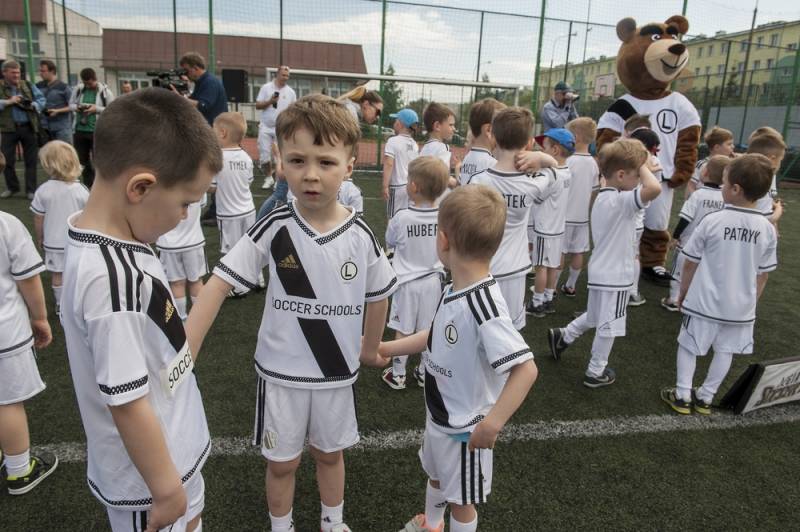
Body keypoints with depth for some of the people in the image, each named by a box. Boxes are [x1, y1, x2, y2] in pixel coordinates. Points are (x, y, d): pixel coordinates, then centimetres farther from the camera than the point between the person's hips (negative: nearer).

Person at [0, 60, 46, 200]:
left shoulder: (28, 85, 7)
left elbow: (41, 99, 4)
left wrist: (33, 105, -14)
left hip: (28, 127, 1)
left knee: (31, 160, 4)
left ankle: (31, 189, 12)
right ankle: (12, 187, 22)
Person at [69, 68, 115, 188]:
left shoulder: (104, 91, -5)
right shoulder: (78, 89, 6)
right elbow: (71, 104, 16)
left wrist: (97, 109, -17)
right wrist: (76, 107, -6)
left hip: (97, 132, -5)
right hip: (79, 130, 5)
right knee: (82, 160, 11)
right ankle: (87, 186, 23)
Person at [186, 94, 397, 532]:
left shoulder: (360, 235, -13)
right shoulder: (274, 227, -19)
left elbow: (378, 295, 3)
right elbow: (219, 284, -19)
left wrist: (370, 349, 14)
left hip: (337, 370, 2)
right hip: (281, 370, -1)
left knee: (330, 453, 23)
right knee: (282, 461, 16)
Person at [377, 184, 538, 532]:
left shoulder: (483, 303, -34)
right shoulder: (453, 291, -6)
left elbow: (526, 368, -37)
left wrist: (493, 422, -38)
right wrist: (387, 348, 11)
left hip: (465, 428, -9)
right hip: (439, 415, 9)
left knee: (461, 499, 17)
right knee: (435, 475, 32)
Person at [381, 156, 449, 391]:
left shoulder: (401, 218, -20)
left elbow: (390, 243, -1)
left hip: (407, 281, -2)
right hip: (433, 280, 3)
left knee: (403, 330, 10)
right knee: (428, 330, 16)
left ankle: (397, 375, 20)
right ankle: (424, 372, 28)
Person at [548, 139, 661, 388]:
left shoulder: (602, 198, 7)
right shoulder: (621, 201, -23)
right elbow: (654, 188, -40)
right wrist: (643, 167, -23)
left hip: (602, 271, 9)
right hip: (614, 276, -9)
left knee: (595, 317, 28)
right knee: (608, 326, 8)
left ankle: (562, 337, 38)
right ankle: (596, 372, 22)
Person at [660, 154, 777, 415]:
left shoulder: (712, 221, -16)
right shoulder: (768, 229, -5)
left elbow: (690, 264, -8)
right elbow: (763, 275, 3)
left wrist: (683, 293, 6)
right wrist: (751, 302, 17)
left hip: (705, 302, -3)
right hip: (740, 307, 3)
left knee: (688, 345, 13)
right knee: (725, 350, 17)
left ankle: (682, 395, 18)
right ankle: (706, 397, 27)